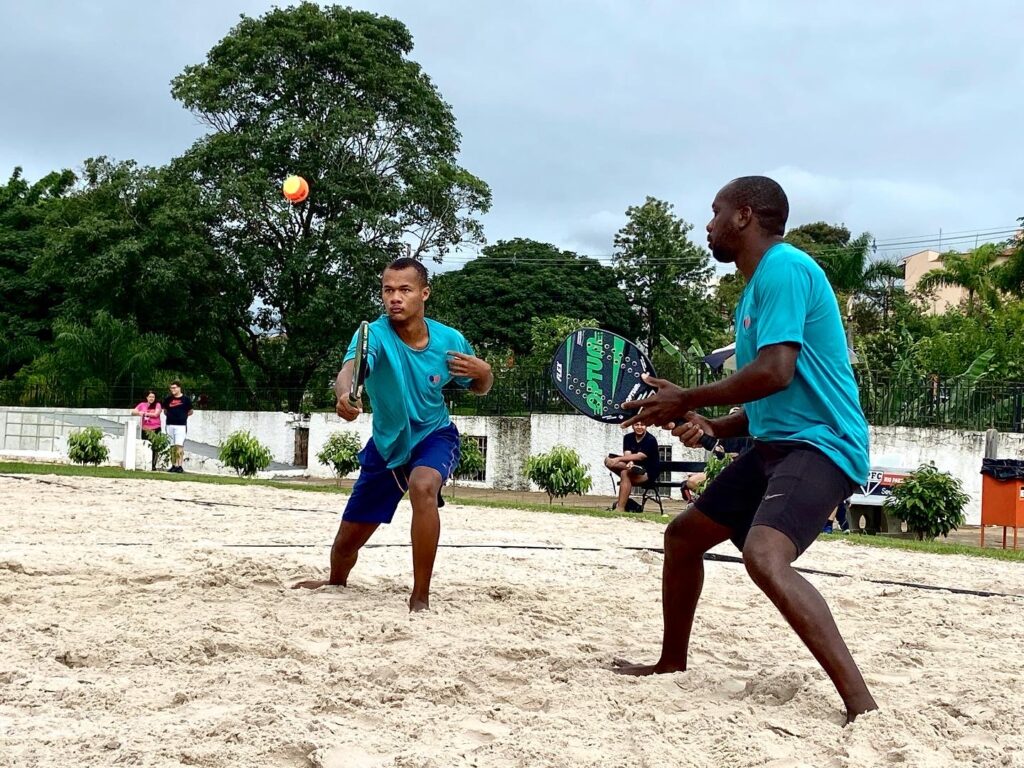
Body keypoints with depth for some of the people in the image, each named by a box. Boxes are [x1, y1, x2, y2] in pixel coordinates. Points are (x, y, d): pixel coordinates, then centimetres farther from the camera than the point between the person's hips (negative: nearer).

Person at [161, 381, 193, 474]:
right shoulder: (168, 399, 10)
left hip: (181, 425, -4)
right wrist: (170, 416, 9)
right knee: (172, 446, 7)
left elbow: (190, 411, 11)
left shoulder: (186, 399, 1)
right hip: (170, 425, 4)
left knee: (179, 445, -12)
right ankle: (173, 465, 13)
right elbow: (165, 410, 23)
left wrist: (182, 416, 3)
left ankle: (179, 466, -13)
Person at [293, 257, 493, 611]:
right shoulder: (374, 334, -24)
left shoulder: (449, 340, -16)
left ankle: (420, 599, -26)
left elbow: (479, 388, 1)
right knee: (347, 541, 10)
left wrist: (482, 372, -24)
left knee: (422, 486, -37)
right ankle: (336, 583, 49)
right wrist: (344, 395, -70)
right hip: (386, 443, 1)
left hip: (435, 436, -1)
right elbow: (350, 368, -46)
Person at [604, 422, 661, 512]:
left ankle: (620, 508, -38)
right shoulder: (628, 437, 5)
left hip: (648, 473, -6)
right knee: (608, 461, -11)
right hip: (634, 468, 6)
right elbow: (627, 455, -7)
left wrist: (619, 459, -31)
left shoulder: (651, 440, -12)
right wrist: (630, 463, -31)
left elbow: (640, 456, -24)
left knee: (625, 473, -35)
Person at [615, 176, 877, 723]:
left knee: (765, 557, -33)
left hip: (820, 444, -11)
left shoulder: (784, 268, -12)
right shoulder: (758, 286, 19)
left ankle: (863, 707, -31)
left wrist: (686, 401, -13)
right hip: (775, 446, 11)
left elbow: (776, 372, -25)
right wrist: (713, 427, 7)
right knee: (683, 536, 18)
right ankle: (671, 663, 37)